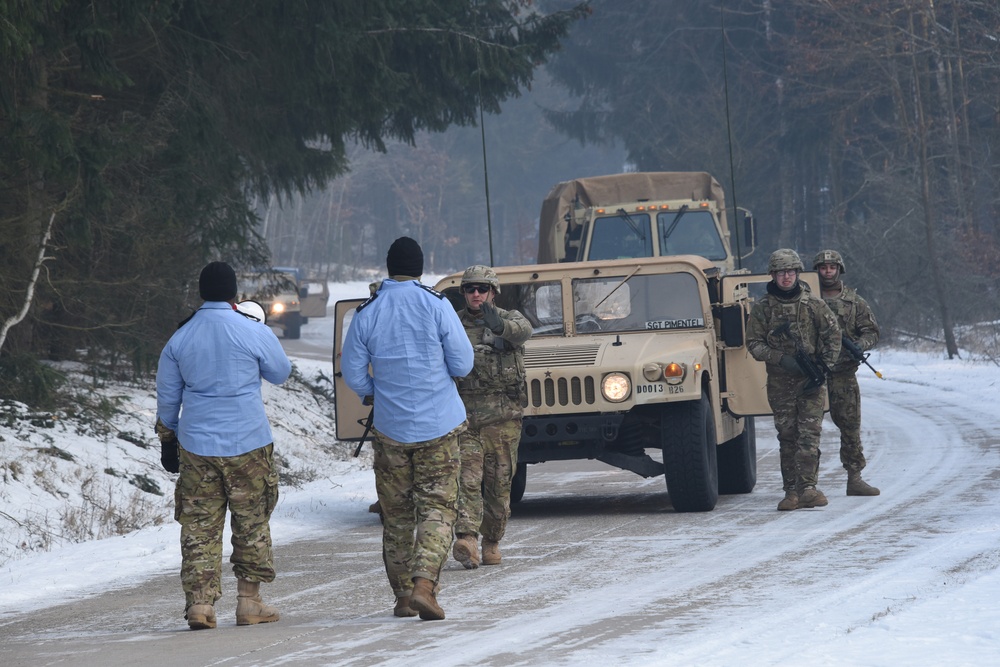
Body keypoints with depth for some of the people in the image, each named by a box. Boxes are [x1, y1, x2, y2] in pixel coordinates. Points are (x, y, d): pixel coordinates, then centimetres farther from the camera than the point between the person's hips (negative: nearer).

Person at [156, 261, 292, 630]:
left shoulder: (179, 339, 3)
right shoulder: (254, 333, -8)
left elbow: (166, 397, 11)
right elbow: (280, 372, 10)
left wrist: (167, 440, 22)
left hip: (196, 447, 2)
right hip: (248, 444, -2)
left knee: (199, 525, 3)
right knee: (252, 523, 10)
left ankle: (199, 603, -5)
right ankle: (249, 600, 13)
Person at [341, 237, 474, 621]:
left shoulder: (367, 313, -3)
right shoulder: (437, 306, -8)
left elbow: (352, 372, 2)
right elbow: (462, 364, -6)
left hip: (390, 427, 2)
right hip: (439, 424, -2)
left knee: (396, 514, 12)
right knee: (437, 507, 0)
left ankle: (403, 596, 16)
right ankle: (424, 583, -20)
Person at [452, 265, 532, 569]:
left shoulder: (509, 319, 3)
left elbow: (524, 330, -21)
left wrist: (499, 326, -42)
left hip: (502, 416, 0)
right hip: (464, 415, 0)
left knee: (499, 482, 5)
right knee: (467, 478, -13)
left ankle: (492, 542, 18)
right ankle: (466, 539, -24)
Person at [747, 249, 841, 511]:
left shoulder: (813, 304, 2)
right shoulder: (762, 308, 2)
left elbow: (833, 335, 5)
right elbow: (753, 343, 1)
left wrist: (823, 366, -5)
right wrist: (780, 359, -13)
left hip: (810, 381, -1)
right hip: (780, 381, 1)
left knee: (809, 434, -9)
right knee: (787, 437, 3)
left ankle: (807, 487, -12)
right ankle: (791, 490, 5)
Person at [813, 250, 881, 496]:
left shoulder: (854, 301, 10)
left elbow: (872, 331, 11)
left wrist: (860, 345, -10)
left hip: (844, 375, 1)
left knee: (851, 426, 2)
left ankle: (855, 478, 8)